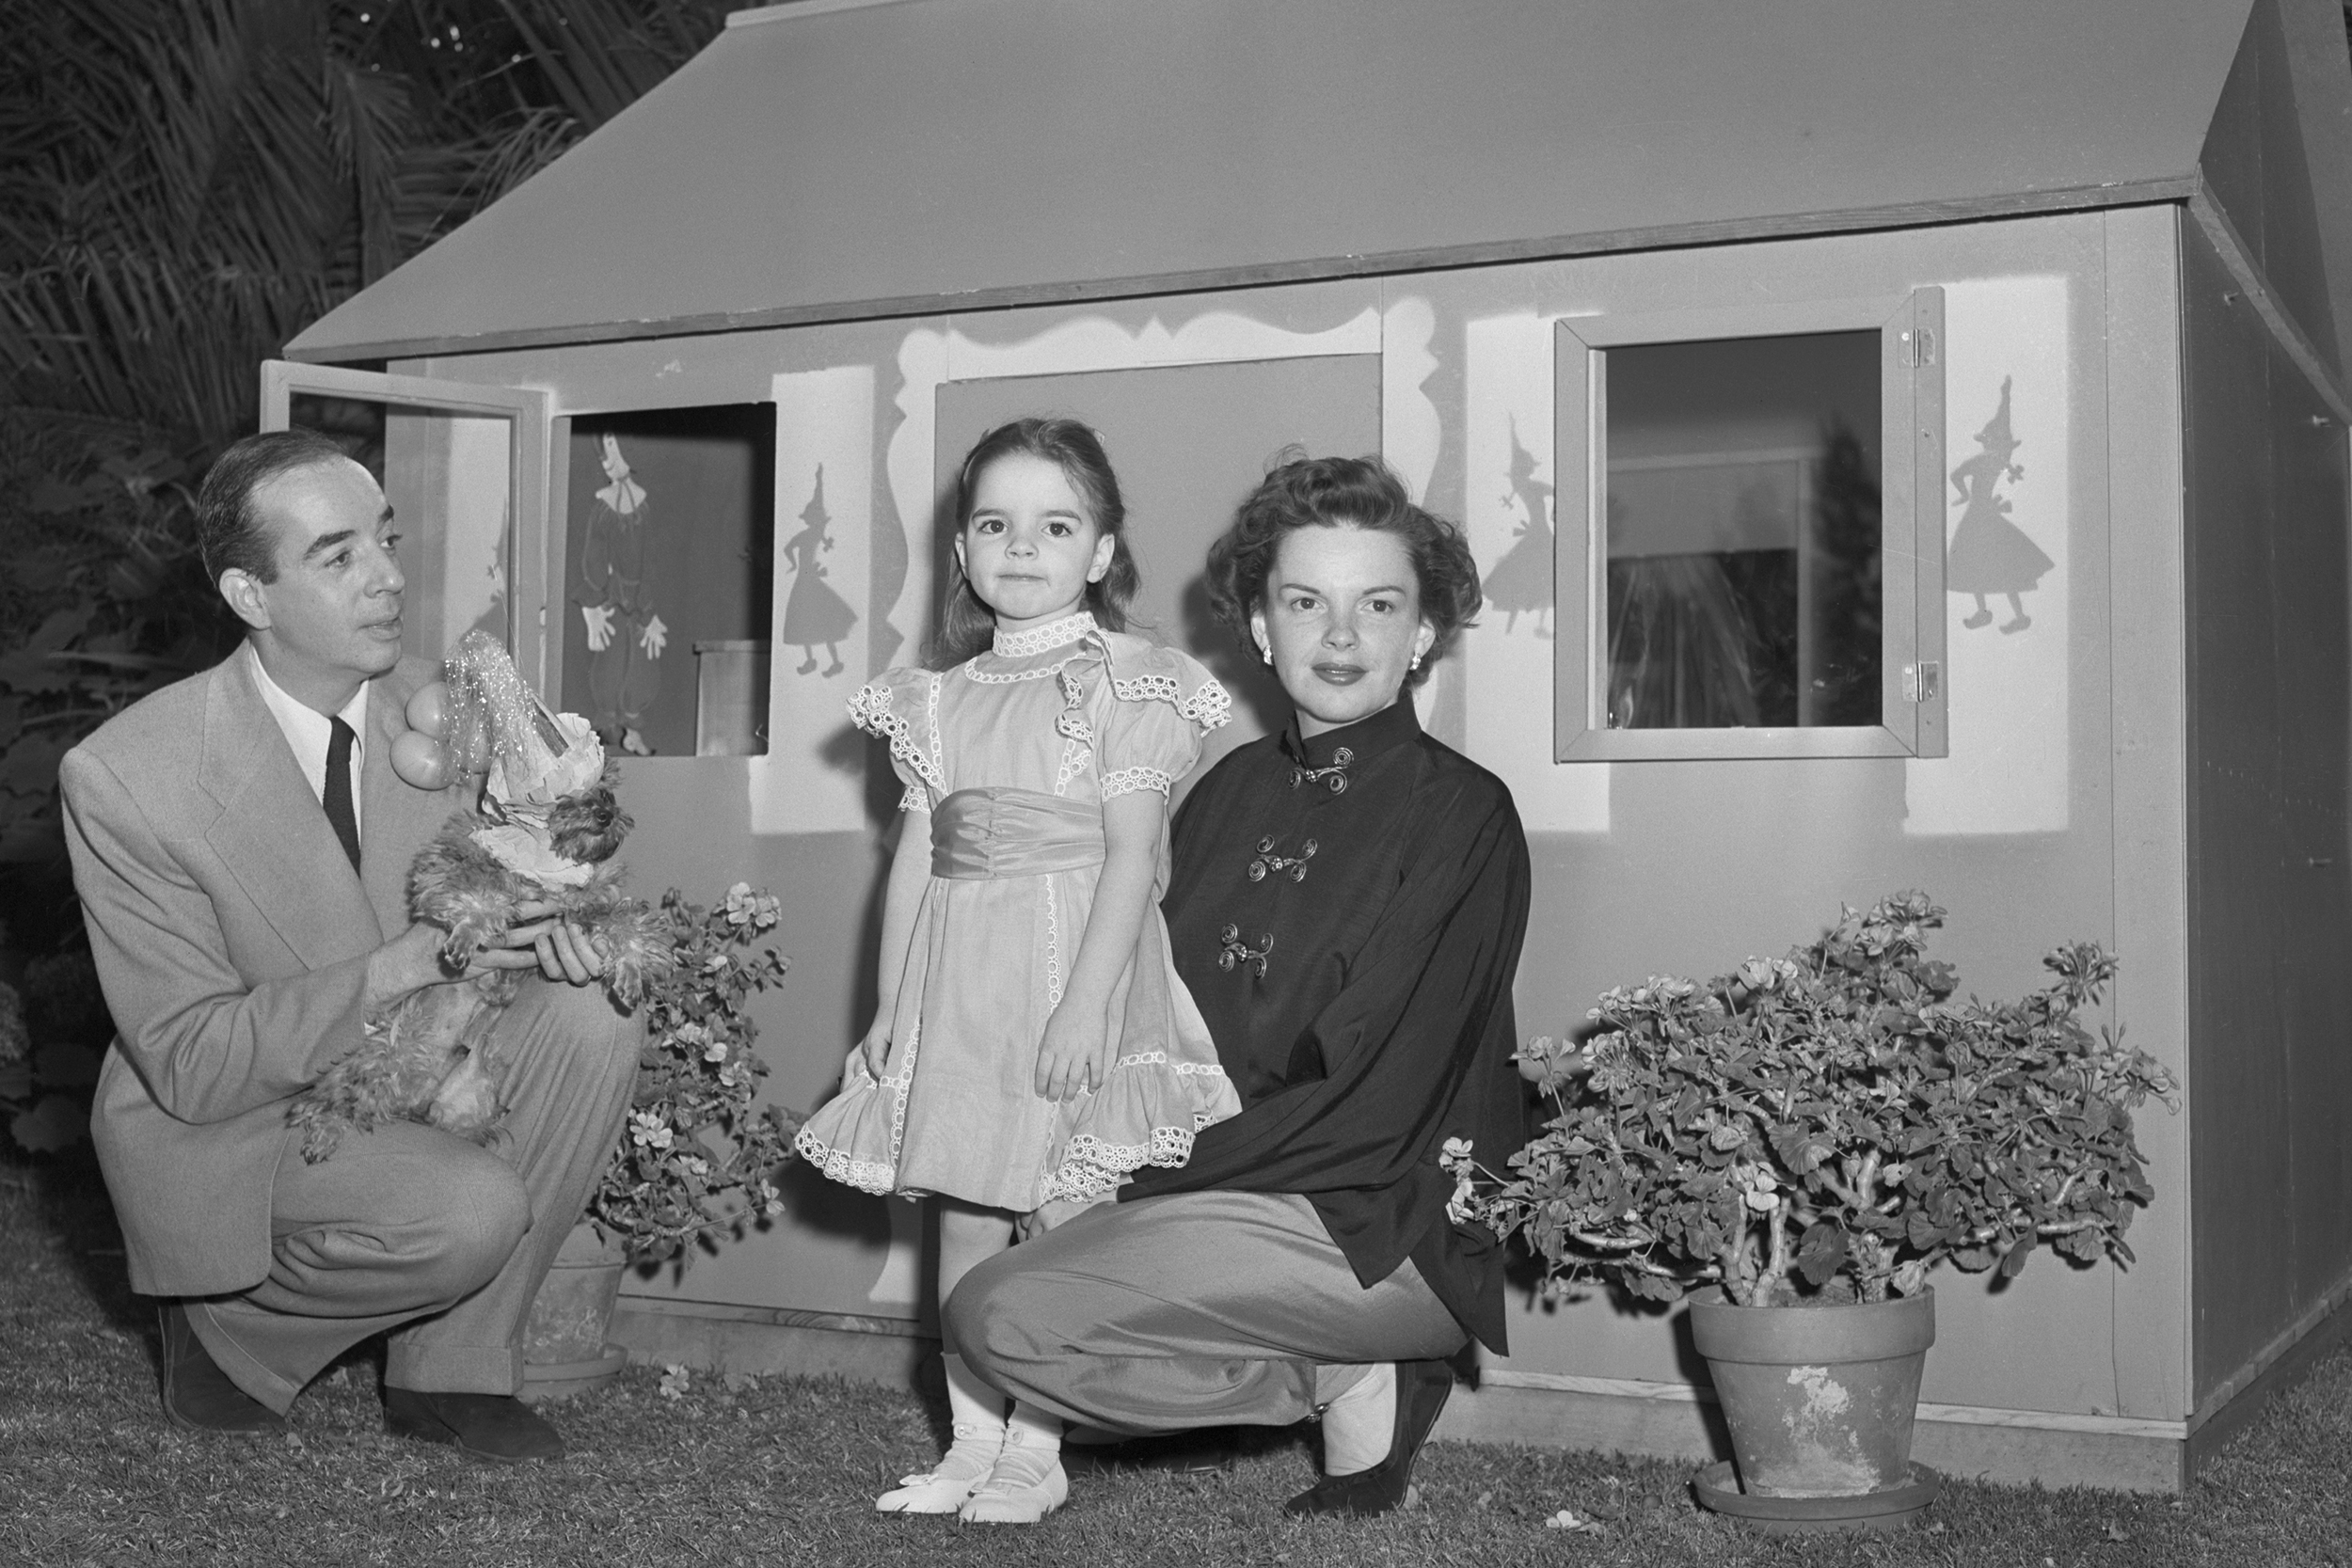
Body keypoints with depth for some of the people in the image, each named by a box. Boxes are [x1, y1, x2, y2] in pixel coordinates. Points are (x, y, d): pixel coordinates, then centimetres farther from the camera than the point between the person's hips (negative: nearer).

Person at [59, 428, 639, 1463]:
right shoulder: (122, 777, -23)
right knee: (474, 1213, -30)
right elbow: (192, 1066, -22)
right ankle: (230, 1326, 1)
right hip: (220, 1131, -6)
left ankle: (450, 1370, -5)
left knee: (587, 1027, -20)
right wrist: (396, 969, -34)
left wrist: (538, 920, -18)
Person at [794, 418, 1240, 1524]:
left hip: (1073, 971, -5)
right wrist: (889, 1003, 7)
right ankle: (970, 1443, 19)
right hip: (955, 985, 5)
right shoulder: (939, 699, 12)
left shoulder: (1124, 685, -4)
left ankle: (1036, 1452, 9)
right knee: (962, 1216, 9)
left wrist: (1085, 1003, -19)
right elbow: (914, 858, 12)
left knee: (1064, 1218, -2)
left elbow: (1132, 854, -11)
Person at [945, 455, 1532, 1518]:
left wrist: (1162, 1174, -13)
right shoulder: (1230, 794, 11)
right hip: (1226, 1189, 7)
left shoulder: (1462, 813, -9)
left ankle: (1353, 1392, -1)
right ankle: (1353, 1379, 3)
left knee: (1002, 1314, -17)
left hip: (1396, 1223, -7)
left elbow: (1381, 1092, -15)